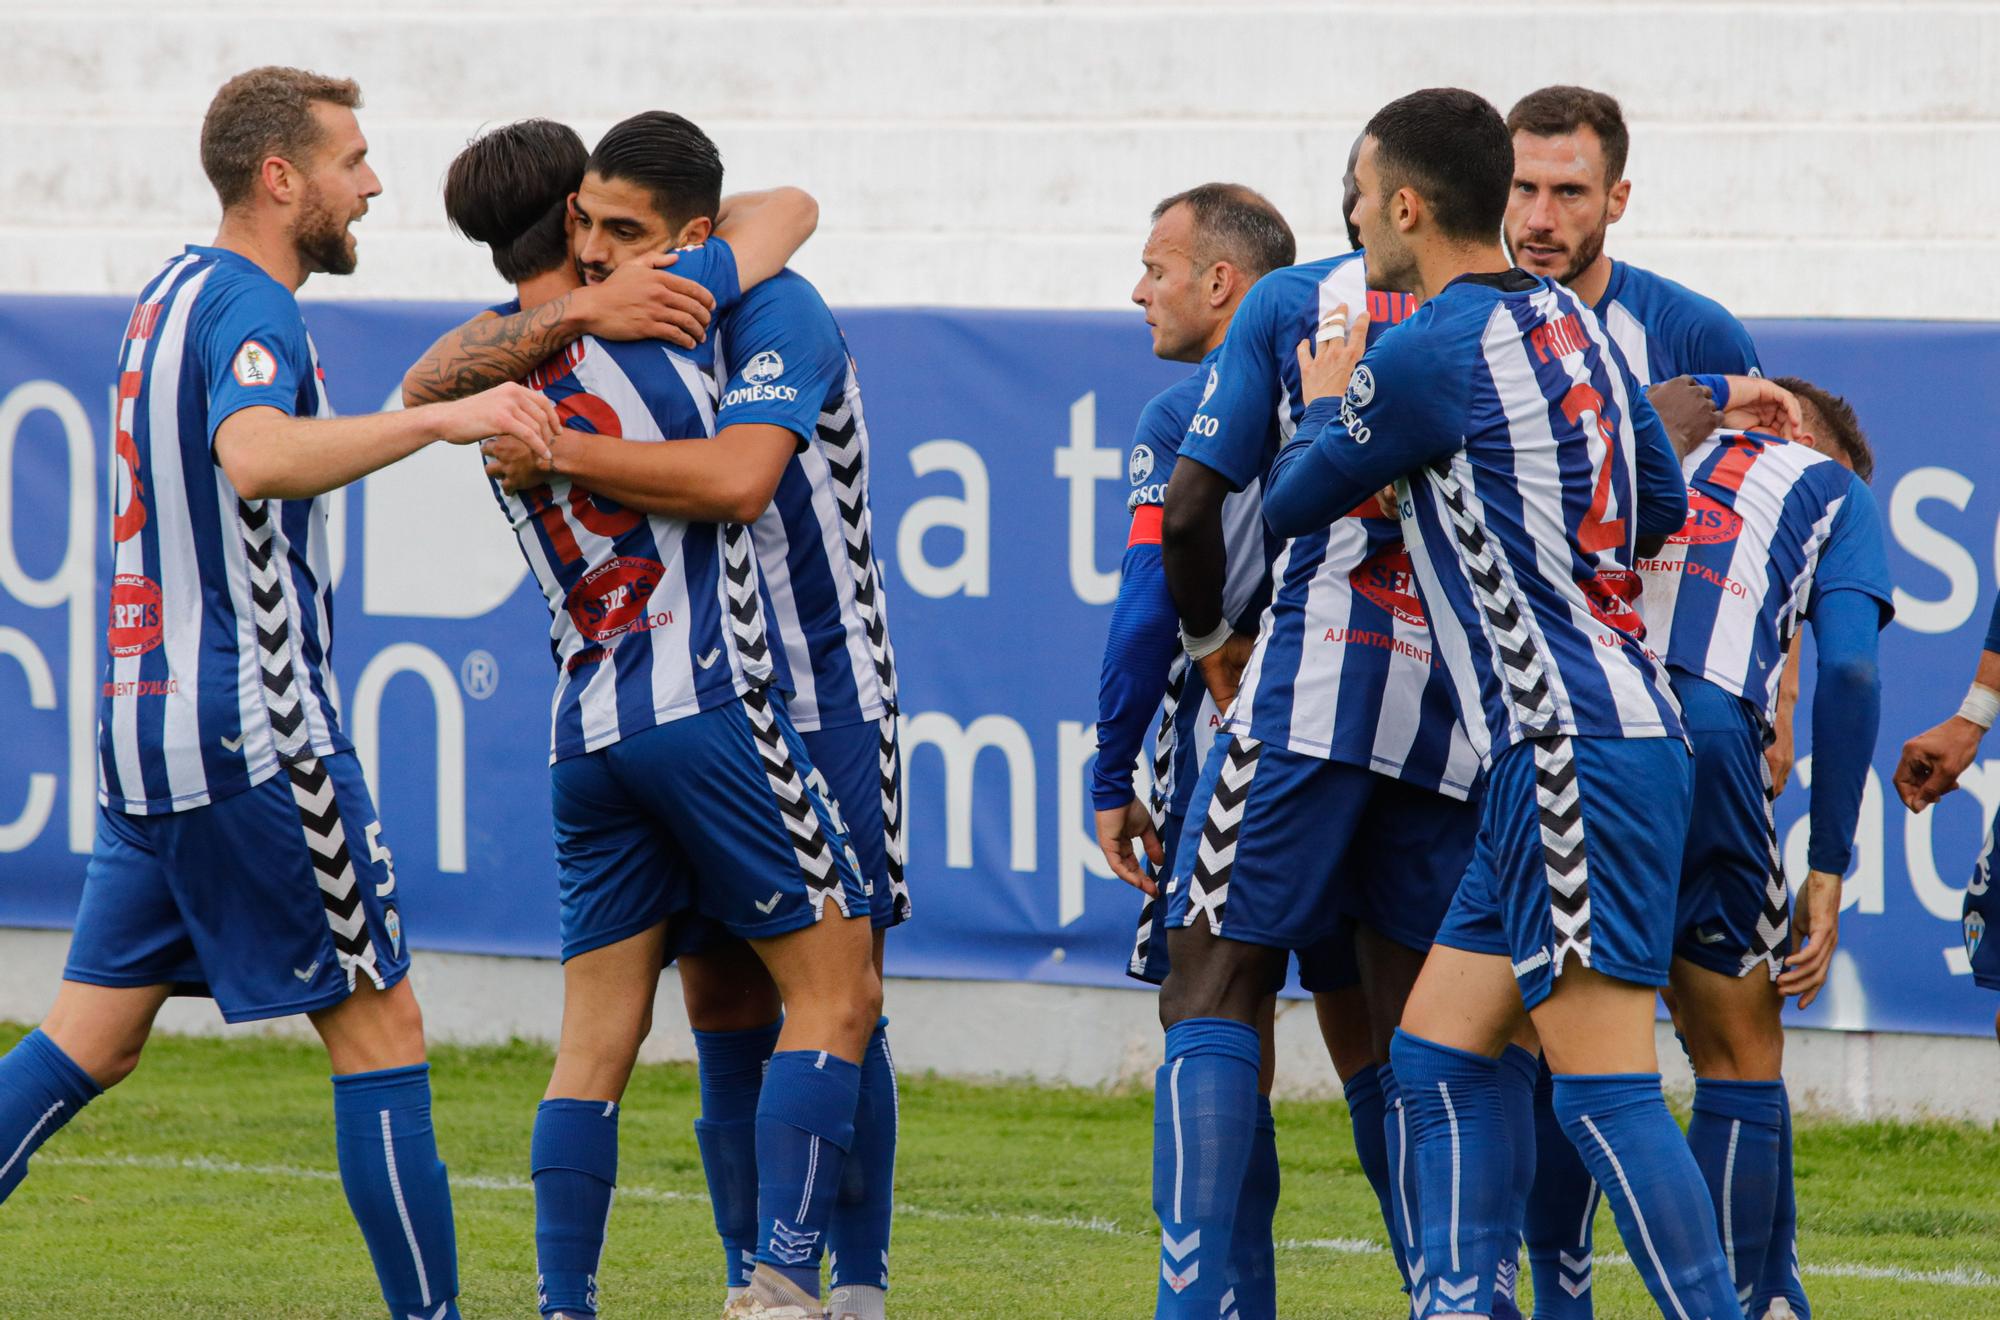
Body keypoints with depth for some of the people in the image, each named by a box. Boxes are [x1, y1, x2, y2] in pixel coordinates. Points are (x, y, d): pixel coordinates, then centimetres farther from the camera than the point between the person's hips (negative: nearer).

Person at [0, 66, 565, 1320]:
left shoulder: (178, 292, 15)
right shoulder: (247, 310, -15)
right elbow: (255, 459, -37)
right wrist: (441, 416, -43)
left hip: (148, 722, 9)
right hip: (253, 734, -9)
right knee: (381, 1030, -2)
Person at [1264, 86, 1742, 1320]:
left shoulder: (1429, 353, -12)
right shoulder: (1576, 325, 14)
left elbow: (1288, 506, 1)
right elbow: (1662, 501, 25)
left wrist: (1328, 406, 21)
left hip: (1578, 755, -10)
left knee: (1606, 1088, -12)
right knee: (1440, 1053, 12)